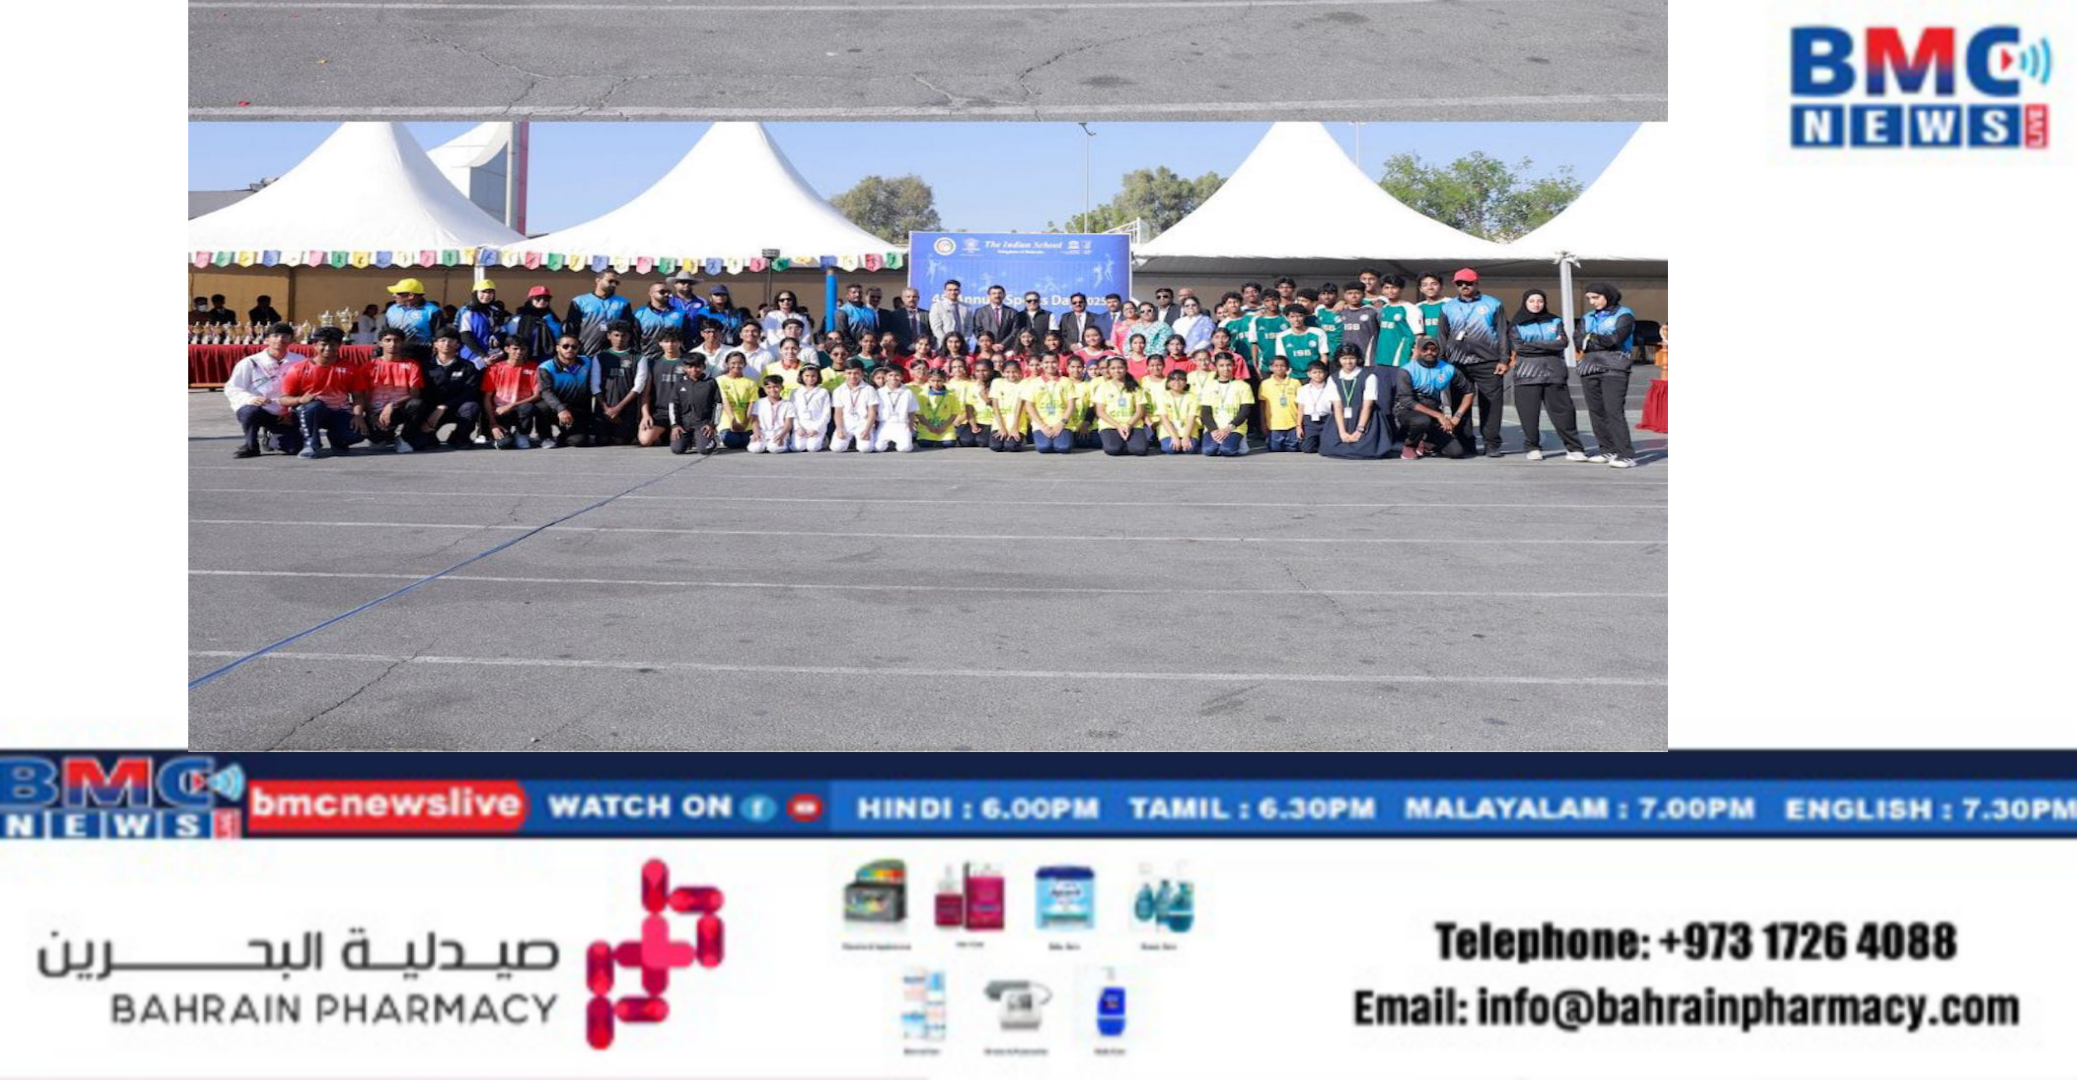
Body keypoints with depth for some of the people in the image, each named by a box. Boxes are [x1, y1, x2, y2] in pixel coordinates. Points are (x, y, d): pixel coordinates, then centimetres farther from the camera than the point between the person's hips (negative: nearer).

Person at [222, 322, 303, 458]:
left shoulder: (299, 362, 3)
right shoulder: (250, 363, -4)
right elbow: (231, 389, -7)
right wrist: (250, 399, -26)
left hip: (284, 416, 3)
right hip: (258, 410, -3)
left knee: (295, 446, -14)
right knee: (252, 411, -37)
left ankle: (273, 438, 23)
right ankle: (251, 445, -8)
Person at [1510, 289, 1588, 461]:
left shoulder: (1555, 321, 14)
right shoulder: (1518, 324, 9)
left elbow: (1563, 342, 0)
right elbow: (1519, 346, -6)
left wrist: (1534, 345, -6)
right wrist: (1550, 344, -4)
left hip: (1554, 372, 1)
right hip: (1528, 373, -1)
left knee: (1562, 410, -3)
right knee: (1529, 413, -4)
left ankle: (1574, 448, 1)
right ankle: (1533, 447, 9)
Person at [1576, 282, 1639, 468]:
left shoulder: (1624, 315, 1)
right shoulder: (1587, 318, 18)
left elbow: (1615, 339, -13)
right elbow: (1580, 343, 4)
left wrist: (1591, 339, -2)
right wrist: (1603, 342, -9)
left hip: (1614, 369, -6)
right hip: (1589, 369, 6)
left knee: (1614, 411, -15)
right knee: (1596, 411, 4)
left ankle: (1627, 455, -18)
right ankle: (1607, 450, 13)